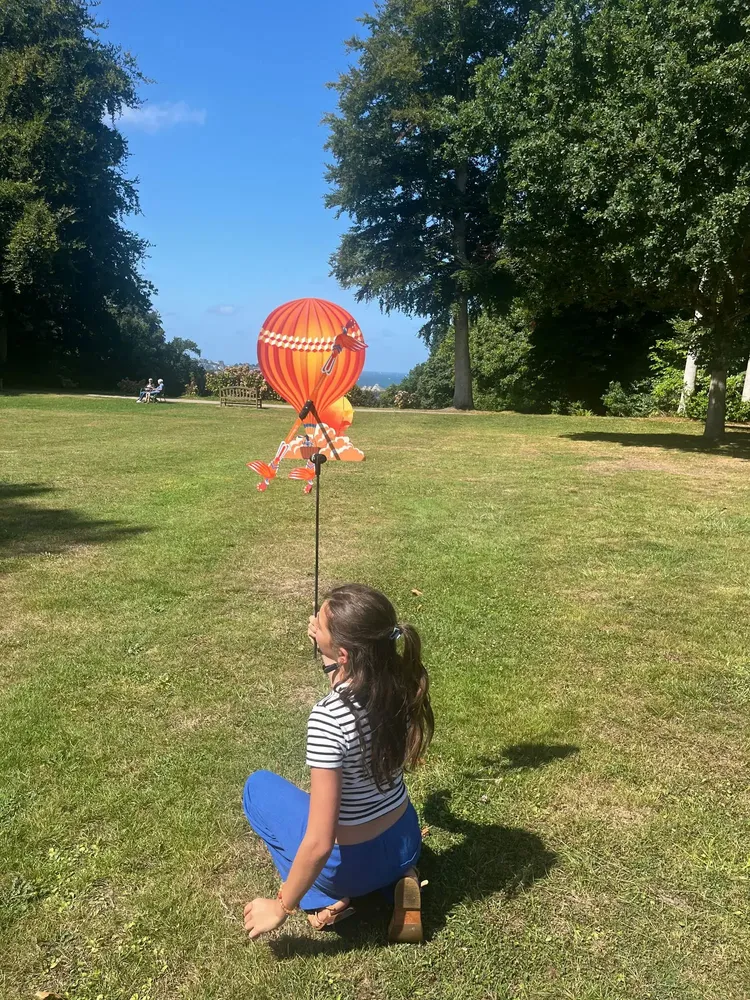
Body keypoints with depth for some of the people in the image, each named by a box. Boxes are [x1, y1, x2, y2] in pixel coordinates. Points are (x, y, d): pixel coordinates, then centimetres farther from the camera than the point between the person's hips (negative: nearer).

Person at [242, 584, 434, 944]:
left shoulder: (328, 717, -33)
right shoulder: (399, 681, -14)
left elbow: (320, 843, -27)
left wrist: (282, 908, -12)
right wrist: (325, 646, 1)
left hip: (354, 864, -5)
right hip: (407, 845, 5)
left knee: (258, 786, 15)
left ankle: (322, 899, 10)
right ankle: (396, 881, 13)